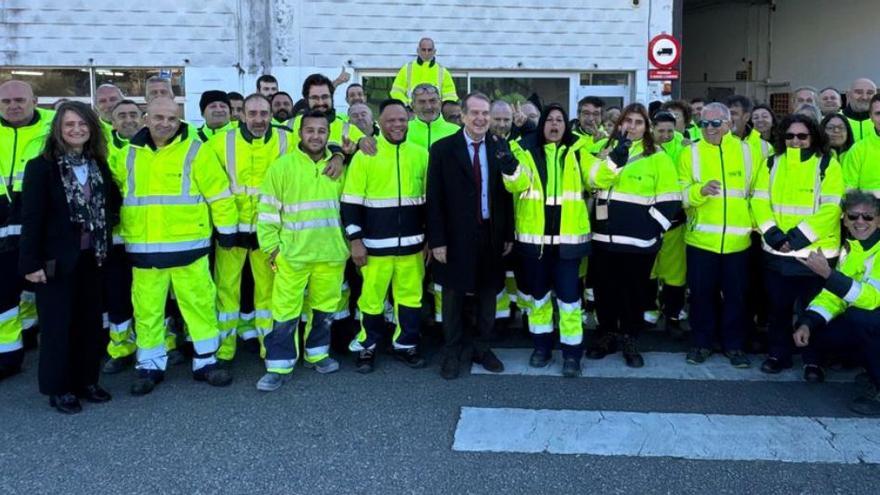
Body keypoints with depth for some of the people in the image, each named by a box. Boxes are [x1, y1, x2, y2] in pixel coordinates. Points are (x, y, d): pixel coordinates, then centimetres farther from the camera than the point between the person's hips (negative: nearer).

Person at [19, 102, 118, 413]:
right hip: (57, 259, -5)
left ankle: (86, 380, 23)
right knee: (57, 323, 3)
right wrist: (31, 262, -14)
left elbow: (112, 206, 13)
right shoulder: (41, 167, -8)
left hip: (91, 257, 5)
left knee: (90, 320, 10)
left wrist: (105, 244, 2)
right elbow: (31, 217, -11)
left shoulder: (99, 166, 7)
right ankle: (58, 388, 15)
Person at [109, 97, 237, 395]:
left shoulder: (194, 151, -2)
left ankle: (206, 362, 17)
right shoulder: (128, 155, 9)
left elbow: (219, 194, -1)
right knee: (147, 309, 8)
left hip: (188, 246, -3)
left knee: (199, 303, 4)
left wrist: (226, 230, -1)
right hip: (143, 248, 3)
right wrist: (118, 231, 17)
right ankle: (150, 366, 23)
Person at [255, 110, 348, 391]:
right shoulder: (282, 166, -3)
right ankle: (279, 367, 10)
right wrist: (270, 248, -4)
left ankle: (317, 353, 32)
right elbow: (268, 212, -2)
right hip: (292, 253, -3)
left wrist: (347, 243, 12)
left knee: (325, 307, 14)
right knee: (285, 312, 0)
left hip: (331, 253, 3)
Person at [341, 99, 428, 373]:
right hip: (375, 243, -3)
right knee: (372, 298, 4)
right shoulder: (364, 155, -2)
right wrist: (355, 240, -8)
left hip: (412, 243, 3)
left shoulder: (420, 154, 7)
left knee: (411, 296, 9)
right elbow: (351, 202, -3)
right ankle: (367, 346, 21)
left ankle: (405, 344, 25)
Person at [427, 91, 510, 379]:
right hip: (456, 236, -2)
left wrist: (509, 234, 3)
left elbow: (507, 193, 5)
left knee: (488, 294, 12)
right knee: (454, 295, 9)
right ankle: (452, 352, 23)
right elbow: (434, 199, -7)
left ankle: (482, 348, 28)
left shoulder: (501, 148, 3)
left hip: (492, 235, 3)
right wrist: (437, 240, -11)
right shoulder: (443, 149, -5)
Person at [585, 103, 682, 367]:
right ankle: (606, 335, 28)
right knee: (604, 290, 12)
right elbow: (595, 179, -11)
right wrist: (617, 155, -21)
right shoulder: (606, 150, 9)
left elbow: (670, 200, -1)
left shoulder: (657, 157, 0)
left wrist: (653, 227, -7)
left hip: (638, 240, -3)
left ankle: (630, 341, 21)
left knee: (633, 292, 7)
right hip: (603, 237, 3)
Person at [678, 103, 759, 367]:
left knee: (736, 294, 8)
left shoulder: (746, 151, 4)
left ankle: (734, 345, 23)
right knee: (702, 293, 7)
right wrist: (700, 190, -25)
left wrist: (753, 221, 2)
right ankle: (702, 343, 21)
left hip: (737, 239, 1)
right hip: (701, 238, -1)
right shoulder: (690, 153, 1)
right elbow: (681, 195, -6)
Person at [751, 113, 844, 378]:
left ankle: (813, 360, 21)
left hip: (815, 253, -3)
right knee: (778, 307, 12)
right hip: (776, 252, 3)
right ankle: (778, 354, 27)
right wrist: (774, 235, -14)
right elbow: (759, 201, 1)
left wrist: (797, 237, -18)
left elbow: (831, 208, -11)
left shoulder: (827, 165, -3)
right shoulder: (771, 163, 7)